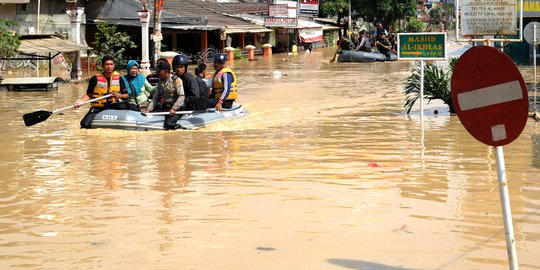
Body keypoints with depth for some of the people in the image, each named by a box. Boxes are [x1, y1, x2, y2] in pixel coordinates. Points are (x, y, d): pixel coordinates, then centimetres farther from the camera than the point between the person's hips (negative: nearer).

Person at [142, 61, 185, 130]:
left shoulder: (176, 80, -6)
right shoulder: (160, 82, 14)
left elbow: (181, 96, -13)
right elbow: (155, 98, 14)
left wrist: (174, 108, -22)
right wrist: (149, 109, 0)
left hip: (176, 109, -6)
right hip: (163, 108, 6)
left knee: (169, 124, -30)